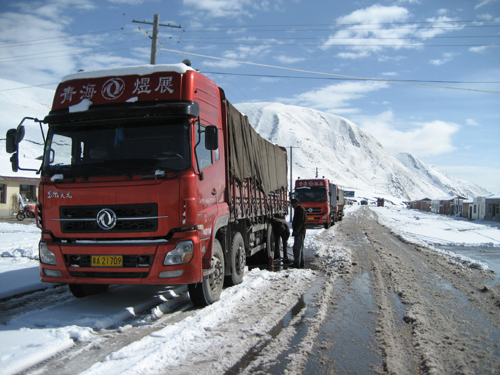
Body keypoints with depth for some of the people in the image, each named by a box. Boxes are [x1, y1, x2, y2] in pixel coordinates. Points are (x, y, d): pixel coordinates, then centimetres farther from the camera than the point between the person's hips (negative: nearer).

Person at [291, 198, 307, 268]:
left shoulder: (301, 210, -13)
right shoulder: (298, 209, 19)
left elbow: (300, 222, -21)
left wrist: (296, 231, -25)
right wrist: (295, 231, 20)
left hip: (300, 232, -11)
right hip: (299, 232, 11)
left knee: (297, 247, -12)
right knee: (300, 247, 14)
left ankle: (297, 263, -13)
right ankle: (301, 263, 21)